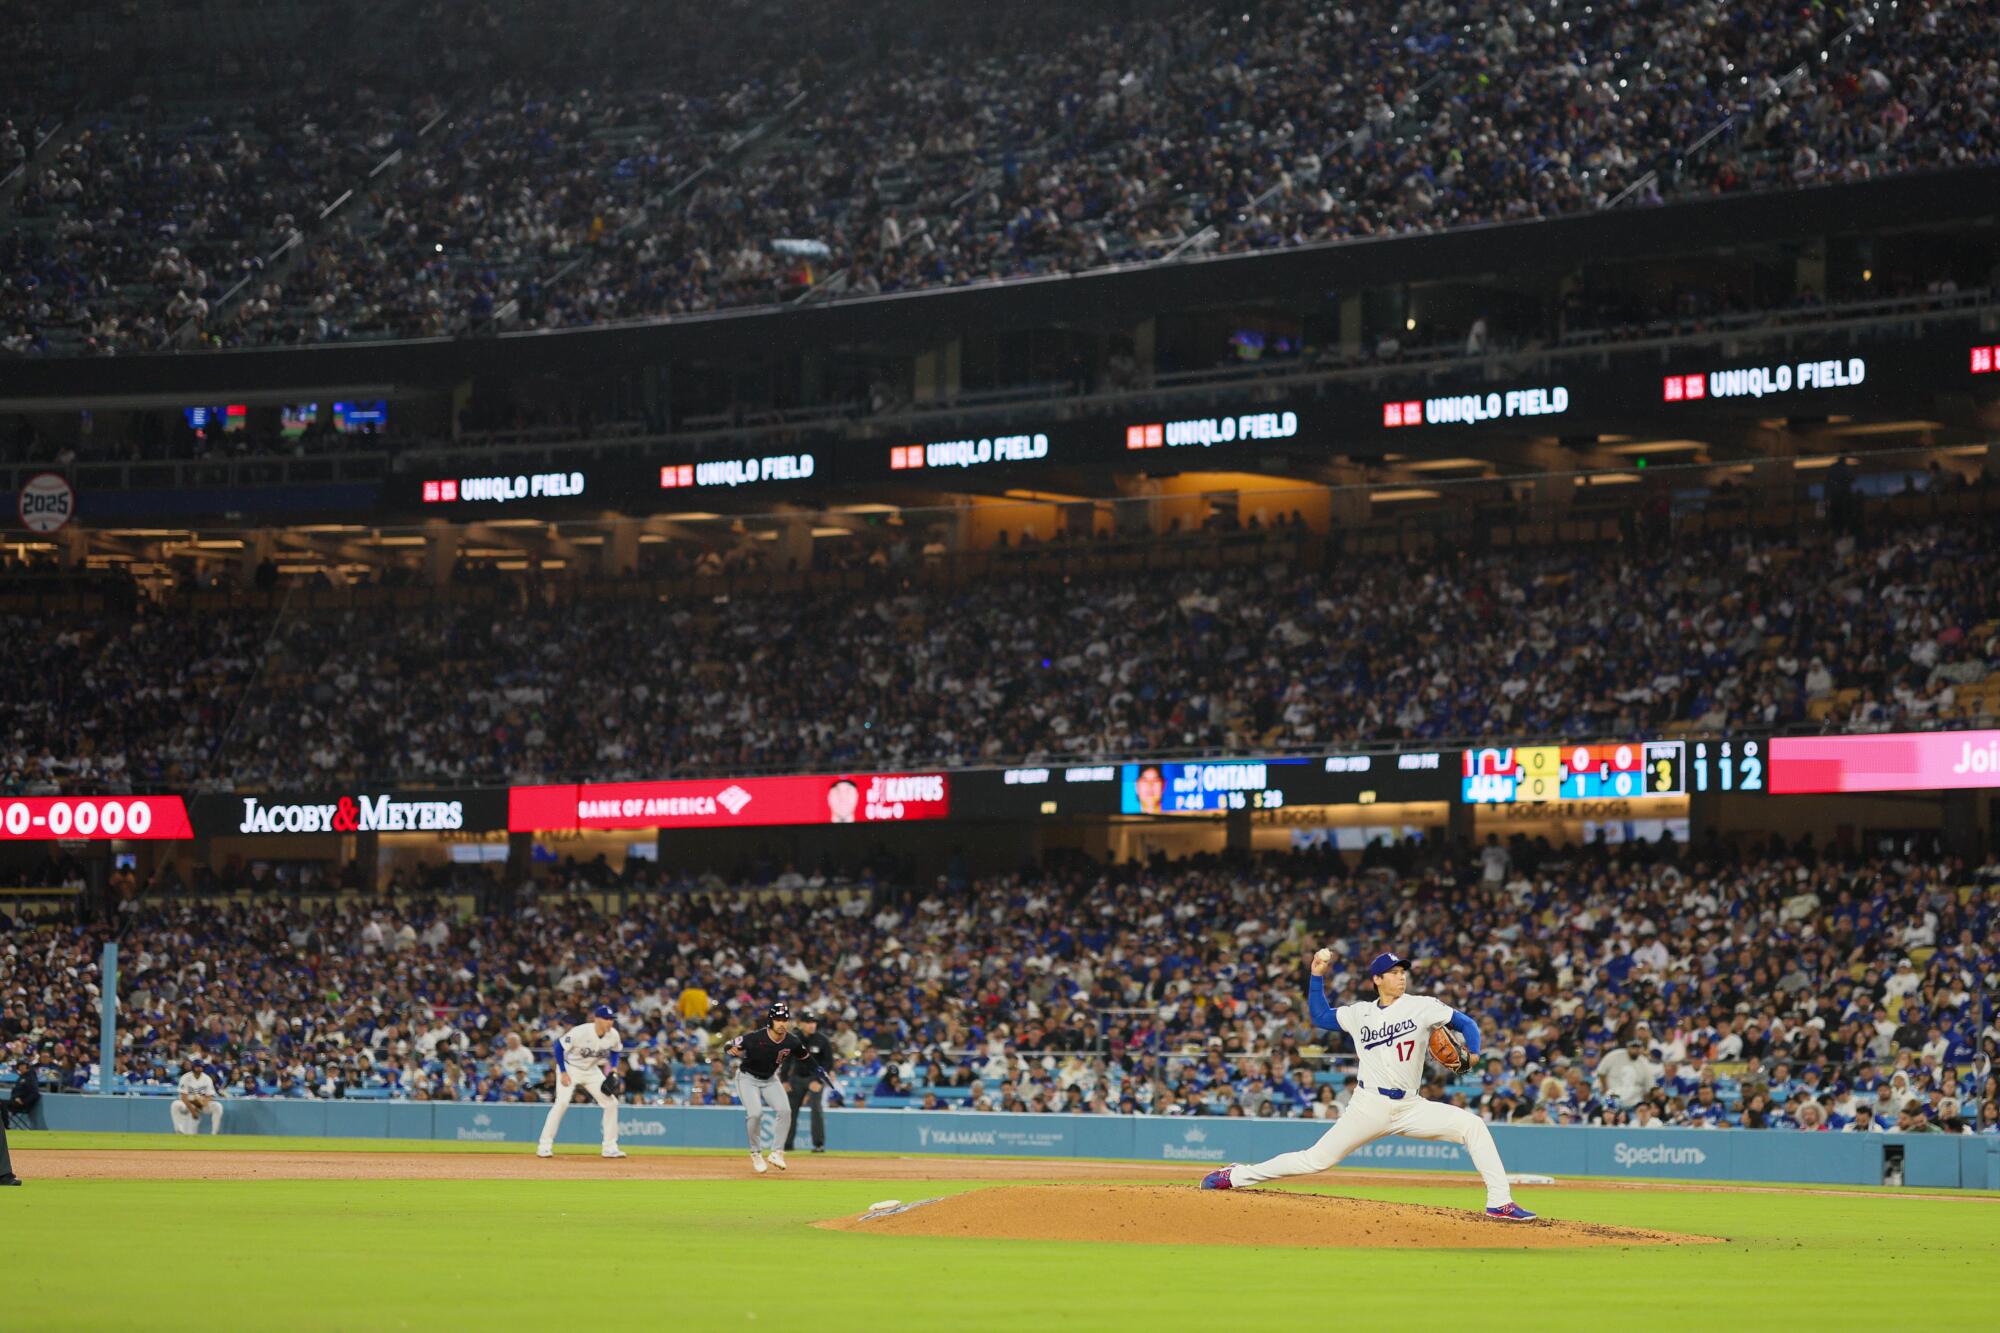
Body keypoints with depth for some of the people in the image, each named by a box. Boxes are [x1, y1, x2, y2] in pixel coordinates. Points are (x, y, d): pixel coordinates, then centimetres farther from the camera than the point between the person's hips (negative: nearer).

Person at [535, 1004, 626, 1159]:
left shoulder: (613, 1035, -13)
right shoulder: (580, 1032, -30)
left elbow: (615, 1050, 10)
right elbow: (559, 1047, -21)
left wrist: (613, 1068, -6)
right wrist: (563, 1073, -23)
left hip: (591, 1071, 6)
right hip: (570, 1068, -6)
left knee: (611, 1103, -2)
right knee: (562, 1102, -24)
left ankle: (610, 1148, 8)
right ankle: (544, 1146, -18)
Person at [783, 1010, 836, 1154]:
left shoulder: (822, 1041, -10)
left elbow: (828, 1062, -8)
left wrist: (819, 1081, -18)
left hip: (816, 1077, -3)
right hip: (797, 1077, 3)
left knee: (816, 1107, -15)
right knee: (791, 1108, 3)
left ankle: (819, 1144, -13)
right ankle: (787, 1144, 13)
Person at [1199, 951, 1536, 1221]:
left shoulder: (1421, 1006, 0)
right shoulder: (1360, 1013, 6)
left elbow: (1466, 1024, 1)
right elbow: (1320, 1017, 18)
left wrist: (1471, 1054, -18)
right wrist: (1317, 976, 10)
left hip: (1410, 1107, 1)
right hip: (1370, 1107, 0)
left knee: (1472, 1125, -18)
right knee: (1317, 1159, -2)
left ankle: (1500, 1203, -15)